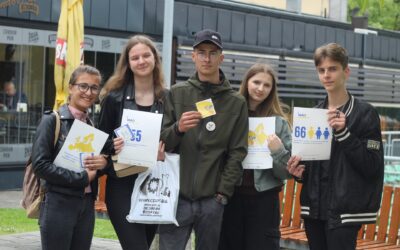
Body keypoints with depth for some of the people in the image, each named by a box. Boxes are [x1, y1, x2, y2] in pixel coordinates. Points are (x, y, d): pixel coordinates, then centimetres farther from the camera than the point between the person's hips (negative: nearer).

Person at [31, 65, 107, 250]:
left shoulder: (93, 125, 13)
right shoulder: (52, 121, -4)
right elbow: (40, 165, -13)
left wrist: (103, 163, -3)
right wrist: (82, 178, -14)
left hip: (87, 206, 6)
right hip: (59, 205, -6)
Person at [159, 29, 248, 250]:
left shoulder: (236, 102, 5)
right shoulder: (177, 93, 6)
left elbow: (237, 154, 2)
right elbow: (161, 143, 3)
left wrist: (223, 194, -5)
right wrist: (178, 128, -18)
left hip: (212, 200, 1)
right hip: (177, 196, 0)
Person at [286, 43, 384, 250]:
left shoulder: (365, 113, -4)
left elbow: (373, 167, -11)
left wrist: (343, 132, -19)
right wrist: (300, 172, 0)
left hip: (344, 212, -6)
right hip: (314, 209, 6)